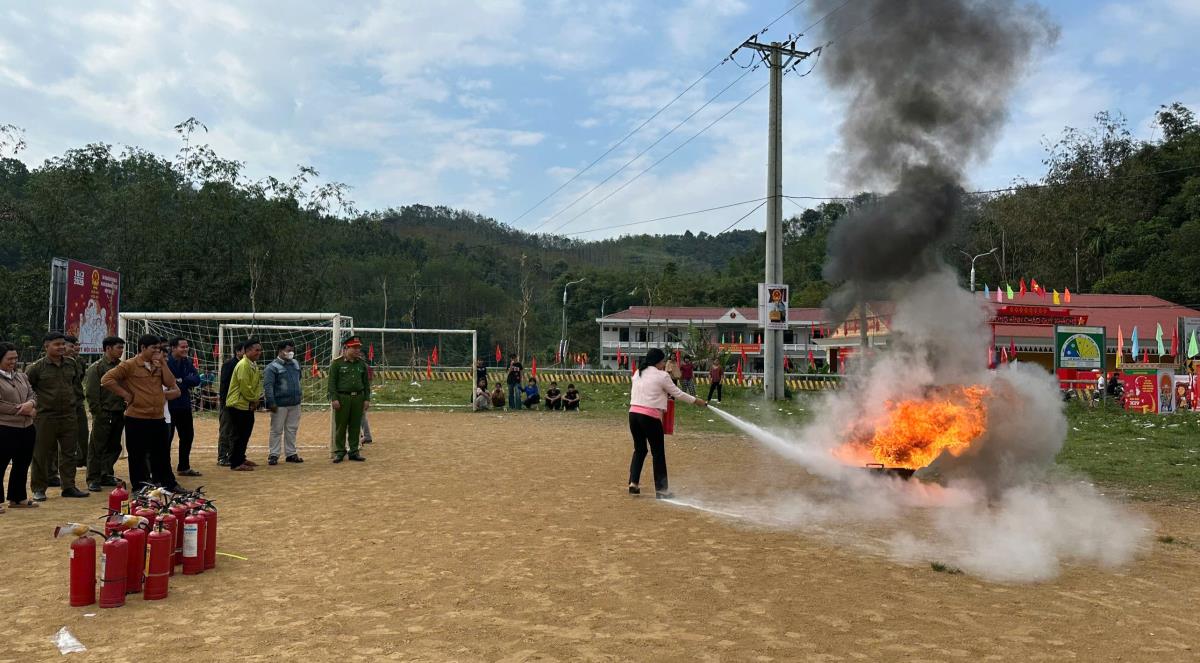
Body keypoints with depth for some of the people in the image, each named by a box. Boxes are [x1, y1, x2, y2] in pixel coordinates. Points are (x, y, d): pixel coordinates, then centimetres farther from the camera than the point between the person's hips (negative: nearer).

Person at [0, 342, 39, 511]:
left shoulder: (22, 377, 13)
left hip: (27, 428, 7)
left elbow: (33, 395, 12)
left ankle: (18, 498, 26)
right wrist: (24, 410, -13)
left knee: (22, 465, 15)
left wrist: (30, 403, -11)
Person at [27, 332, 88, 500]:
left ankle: (68, 486, 16)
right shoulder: (37, 367, -8)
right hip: (45, 416, -5)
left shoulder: (71, 363, 7)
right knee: (42, 454, 3)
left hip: (69, 415, 5)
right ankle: (38, 488, 14)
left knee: (68, 452, 8)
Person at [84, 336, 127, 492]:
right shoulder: (96, 368, -7)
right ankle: (93, 479, 7)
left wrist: (124, 408, 9)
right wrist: (98, 413, -13)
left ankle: (107, 475, 23)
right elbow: (91, 394, -10)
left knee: (114, 447, 12)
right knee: (97, 448, 0)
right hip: (103, 414, -6)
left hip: (118, 413, 6)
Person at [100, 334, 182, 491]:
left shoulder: (158, 365, 12)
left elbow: (170, 383, 1)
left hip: (158, 419, 6)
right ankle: (139, 488, 17)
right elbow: (106, 379, -14)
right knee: (138, 456, 6)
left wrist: (162, 363, -5)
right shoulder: (129, 365, -7)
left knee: (163, 455, 15)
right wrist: (126, 395, -13)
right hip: (137, 419, -6)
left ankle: (169, 484, 25)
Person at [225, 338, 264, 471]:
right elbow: (245, 387, -22)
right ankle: (235, 464, 0)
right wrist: (253, 400, -11)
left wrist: (255, 400, 5)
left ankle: (241, 458, 27)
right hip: (238, 405, -10)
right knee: (240, 435, -6)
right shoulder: (243, 365, -18)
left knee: (245, 434, 16)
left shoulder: (254, 365, 13)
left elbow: (256, 385, 18)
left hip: (248, 405, 10)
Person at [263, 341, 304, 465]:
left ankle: (291, 453, 19)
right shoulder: (272, 367, -9)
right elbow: (267, 386, -15)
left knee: (292, 429, 11)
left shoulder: (296, 364, 12)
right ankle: (273, 455, 6)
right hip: (280, 405, -6)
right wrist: (271, 402, -20)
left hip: (295, 403, 6)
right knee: (276, 430, 0)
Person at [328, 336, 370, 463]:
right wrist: (334, 398, -11)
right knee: (341, 426, 2)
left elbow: (366, 382, 13)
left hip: (358, 397, 4)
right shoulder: (337, 363, -2)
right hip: (342, 397, -4)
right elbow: (332, 382, -4)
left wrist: (367, 399, 7)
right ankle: (339, 452, 10)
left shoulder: (361, 363, 10)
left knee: (355, 426, 8)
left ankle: (354, 451, 16)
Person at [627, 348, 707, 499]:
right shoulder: (662, 376, -5)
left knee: (639, 449, 20)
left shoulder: (638, 373, 14)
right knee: (658, 452, 4)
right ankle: (661, 489, 9)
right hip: (650, 417, -6)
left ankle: (633, 483, 15)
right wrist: (696, 400, 12)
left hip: (634, 414, 6)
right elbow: (678, 393, 1)